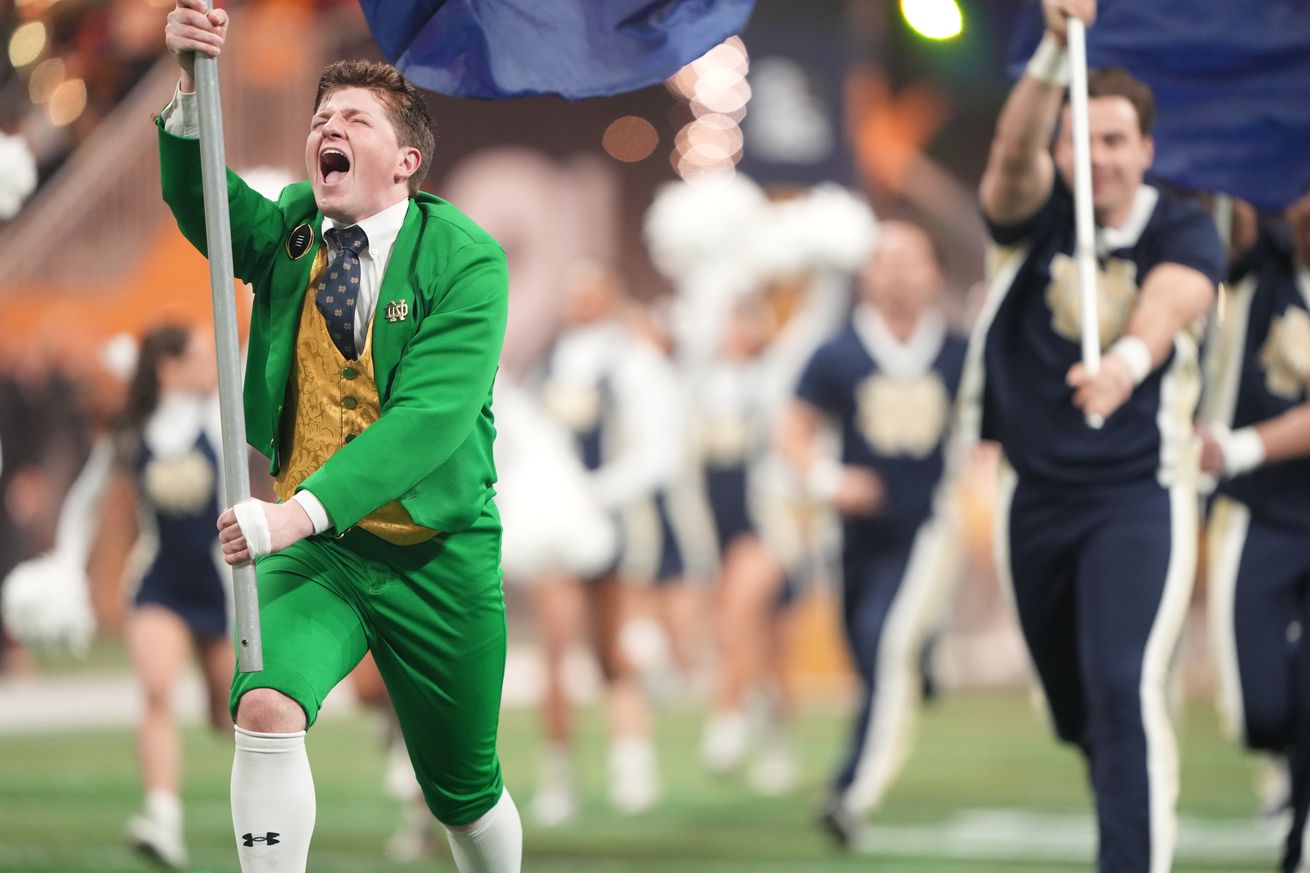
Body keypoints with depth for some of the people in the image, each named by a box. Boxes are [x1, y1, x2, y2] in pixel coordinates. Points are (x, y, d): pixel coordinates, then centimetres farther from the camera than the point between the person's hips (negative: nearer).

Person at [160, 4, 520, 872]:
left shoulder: (465, 259, -13)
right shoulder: (290, 232, 1)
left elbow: (432, 414, -23)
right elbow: (201, 202, -19)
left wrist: (306, 508, -35)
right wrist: (192, 88, -38)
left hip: (439, 553, -2)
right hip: (313, 543, 2)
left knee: (463, 791, 11)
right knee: (265, 708, -27)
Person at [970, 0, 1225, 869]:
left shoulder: (1184, 233, -8)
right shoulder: (1036, 210, -3)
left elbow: (1168, 306, -30)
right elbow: (1015, 145, -25)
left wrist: (1125, 364, -53)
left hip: (1139, 495, -3)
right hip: (1035, 497, 4)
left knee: (1126, 691, -20)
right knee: (1076, 708, 13)